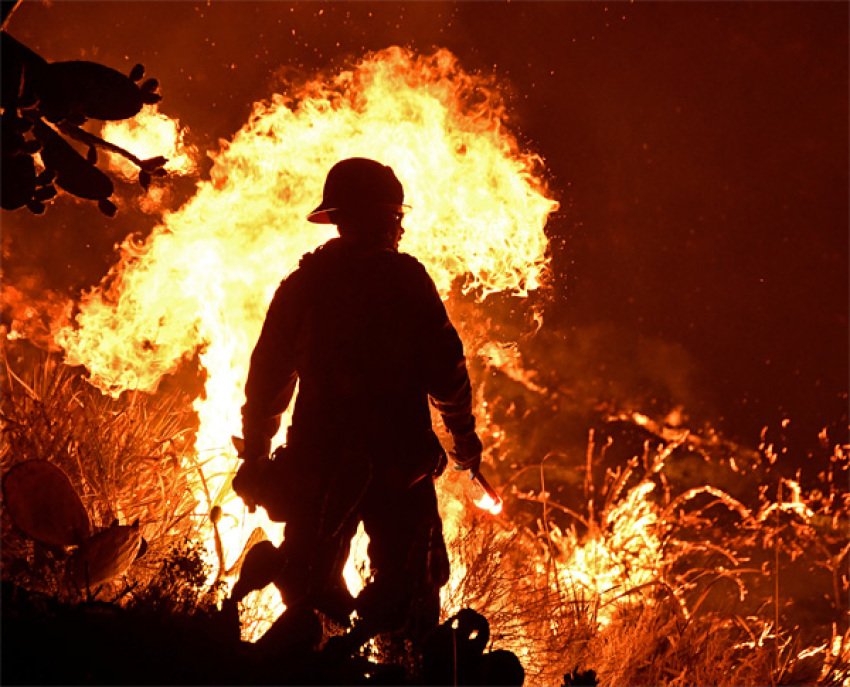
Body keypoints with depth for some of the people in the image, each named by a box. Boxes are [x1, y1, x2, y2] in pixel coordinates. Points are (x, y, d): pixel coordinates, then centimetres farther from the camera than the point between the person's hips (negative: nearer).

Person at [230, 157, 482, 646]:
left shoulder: (304, 282, 5)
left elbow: (269, 374, 8)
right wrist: (465, 435, 10)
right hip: (399, 459, -3)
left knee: (313, 587, 14)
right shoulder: (405, 277, -5)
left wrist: (255, 456, 17)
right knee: (409, 586, 3)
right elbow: (446, 367, -5)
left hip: (318, 457, 3)